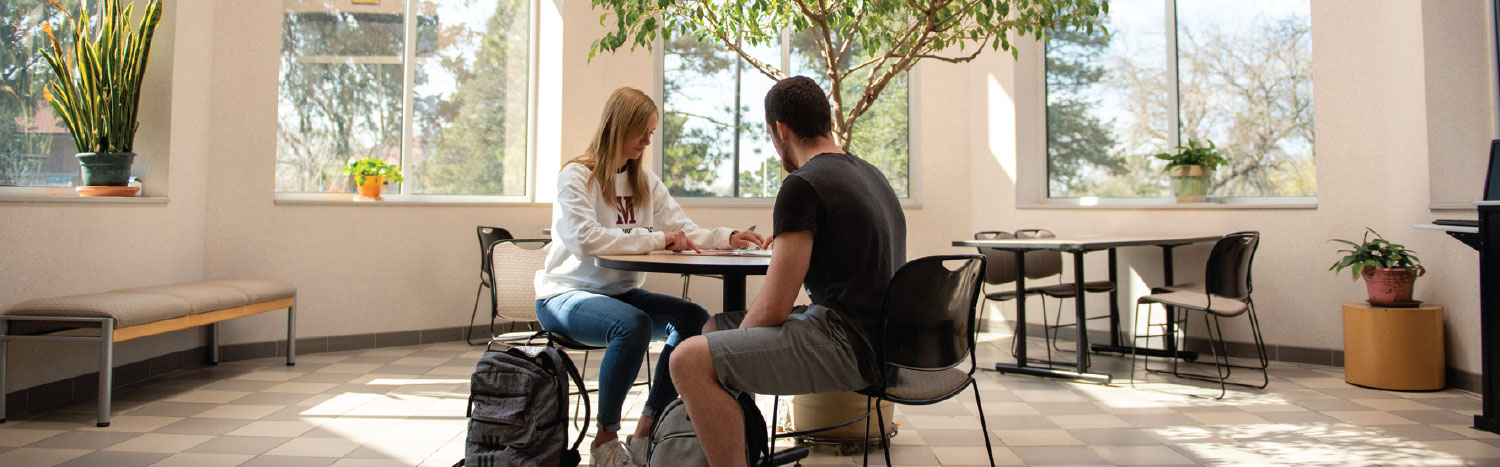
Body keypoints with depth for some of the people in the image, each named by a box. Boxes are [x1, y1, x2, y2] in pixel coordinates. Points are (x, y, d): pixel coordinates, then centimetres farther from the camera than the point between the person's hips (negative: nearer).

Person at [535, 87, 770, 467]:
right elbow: (585, 240, -25)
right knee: (633, 324, -35)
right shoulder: (576, 176, -9)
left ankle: (646, 431, -7)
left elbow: (682, 230, 5)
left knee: (695, 318, -17)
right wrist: (657, 240, -25)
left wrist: (728, 238, -13)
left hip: (620, 292, 7)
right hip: (565, 294, -6)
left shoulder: (644, 182, 12)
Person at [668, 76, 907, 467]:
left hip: (849, 345, -10)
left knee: (691, 360, -22)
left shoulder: (802, 185, -14)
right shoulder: (870, 173, 14)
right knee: (714, 327, 20)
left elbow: (773, 308, -16)